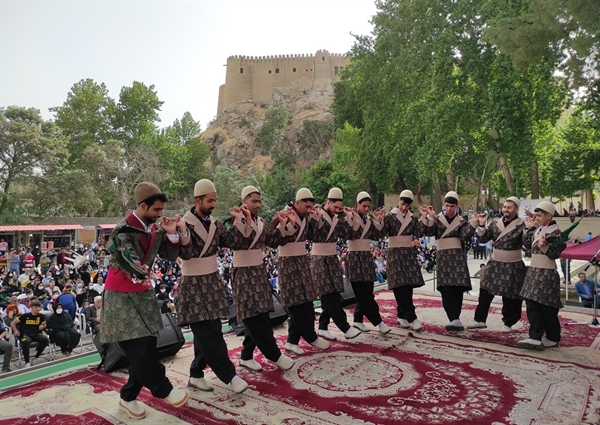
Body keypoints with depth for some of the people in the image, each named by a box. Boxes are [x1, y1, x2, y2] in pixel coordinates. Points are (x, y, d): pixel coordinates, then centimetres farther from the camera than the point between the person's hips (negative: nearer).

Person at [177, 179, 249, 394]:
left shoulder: (215, 223, 7)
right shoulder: (185, 223, -13)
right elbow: (186, 254, -20)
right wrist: (183, 234, -34)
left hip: (213, 281, 7)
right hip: (193, 285, -7)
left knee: (209, 331, 10)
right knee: (209, 333, -5)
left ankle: (196, 374, 24)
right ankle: (229, 375, 3)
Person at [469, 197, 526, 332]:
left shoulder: (521, 225, -8)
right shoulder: (495, 223, 5)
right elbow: (483, 239, 6)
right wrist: (481, 225, -6)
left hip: (513, 266, -4)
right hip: (494, 263, 4)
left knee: (510, 296, 5)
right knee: (485, 291, 4)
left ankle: (508, 323, 20)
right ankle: (480, 319, 14)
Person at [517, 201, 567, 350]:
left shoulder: (555, 232, -12)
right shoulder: (538, 230, 12)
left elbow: (555, 254, -16)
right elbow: (528, 244, 19)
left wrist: (545, 246, -34)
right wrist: (529, 228, 17)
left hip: (546, 274, -8)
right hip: (534, 271, 8)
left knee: (547, 308, 0)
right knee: (532, 305, 4)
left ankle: (553, 338, 15)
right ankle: (535, 337, 5)